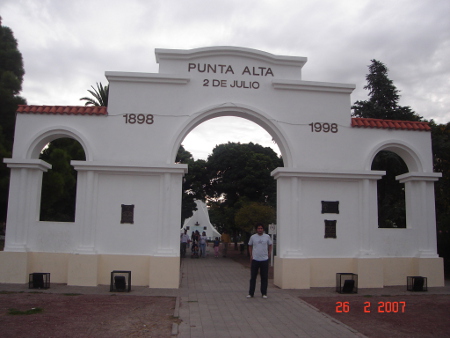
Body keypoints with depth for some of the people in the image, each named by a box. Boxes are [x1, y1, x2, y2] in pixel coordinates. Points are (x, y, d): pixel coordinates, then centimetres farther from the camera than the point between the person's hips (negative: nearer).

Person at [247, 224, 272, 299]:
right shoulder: (253, 237, 3)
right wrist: (251, 255, 3)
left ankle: (264, 293, 16)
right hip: (255, 260, 0)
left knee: (264, 277, 5)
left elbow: (270, 246, 11)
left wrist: (268, 255, 3)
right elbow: (250, 246, 12)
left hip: (264, 260, 0)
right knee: (253, 277, 3)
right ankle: (251, 293, 11)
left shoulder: (267, 237, 3)